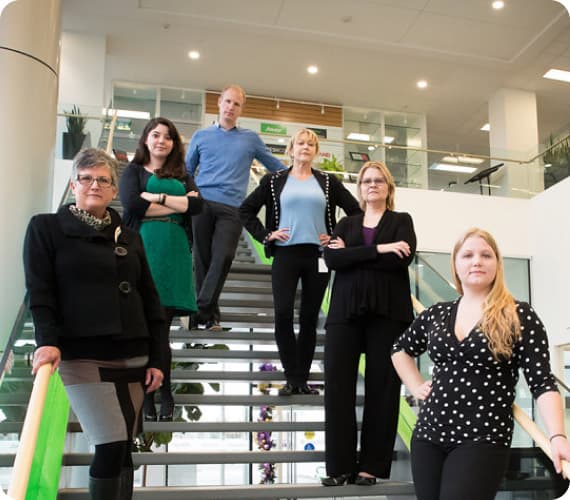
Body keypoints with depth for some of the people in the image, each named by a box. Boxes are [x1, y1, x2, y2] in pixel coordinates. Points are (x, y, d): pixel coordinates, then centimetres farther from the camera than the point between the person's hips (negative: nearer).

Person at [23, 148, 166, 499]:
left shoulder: (129, 237, 14)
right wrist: (48, 340, -20)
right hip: (82, 356, -4)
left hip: (132, 356, 5)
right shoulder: (46, 228, 4)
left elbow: (150, 300, 13)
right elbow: (39, 291, -5)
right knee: (111, 446, -13)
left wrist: (157, 358, 6)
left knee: (124, 447, 8)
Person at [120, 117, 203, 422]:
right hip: (142, 249, -2)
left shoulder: (182, 176, 20)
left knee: (162, 326, 2)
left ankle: (163, 393, 10)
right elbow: (131, 204, -8)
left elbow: (197, 205, 1)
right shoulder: (134, 171, 12)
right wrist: (177, 204, -3)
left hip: (174, 253, 2)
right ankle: (145, 394, 5)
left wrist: (157, 198, -6)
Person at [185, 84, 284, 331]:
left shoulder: (251, 139, 16)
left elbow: (276, 166, 26)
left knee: (223, 257, -15)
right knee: (203, 259, 0)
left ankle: (202, 309, -13)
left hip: (232, 207, -1)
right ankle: (210, 313, 9)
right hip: (201, 204, 1)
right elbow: (187, 172, 20)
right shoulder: (201, 136, 17)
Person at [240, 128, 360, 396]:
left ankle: (302, 379, 15)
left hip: (318, 256, 1)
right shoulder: (274, 180, 7)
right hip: (285, 255, -1)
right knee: (283, 314, -10)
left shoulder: (328, 182, 9)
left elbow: (355, 211, 11)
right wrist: (265, 235, -1)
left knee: (309, 318, 5)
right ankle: (292, 378, 1)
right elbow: (246, 210, 8)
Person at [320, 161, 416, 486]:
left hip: (388, 312, -2)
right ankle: (341, 465, 1)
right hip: (346, 311, 2)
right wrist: (378, 249, -10)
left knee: (382, 387, -2)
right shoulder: (346, 223, 19)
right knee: (338, 385, -6)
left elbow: (403, 259, -8)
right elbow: (331, 258, -2)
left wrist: (352, 254, -5)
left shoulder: (402, 221, 13)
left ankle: (372, 466, 7)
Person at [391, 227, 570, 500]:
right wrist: (415, 386, 11)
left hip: (484, 439, -5)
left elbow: (542, 383, -9)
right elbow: (400, 349, 26)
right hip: (428, 434, 5)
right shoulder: (436, 315, 8)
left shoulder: (520, 317, -4)